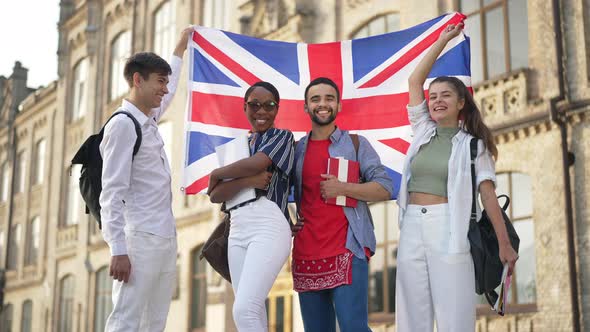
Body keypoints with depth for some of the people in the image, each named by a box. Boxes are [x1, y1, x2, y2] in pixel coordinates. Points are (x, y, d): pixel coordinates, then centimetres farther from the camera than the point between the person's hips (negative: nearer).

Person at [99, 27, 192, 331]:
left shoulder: (149, 120, 15)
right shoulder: (122, 125, -8)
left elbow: (168, 94, 39)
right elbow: (112, 193, -14)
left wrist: (180, 49, 49)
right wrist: (118, 250, -20)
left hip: (166, 239, 9)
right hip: (139, 240, -9)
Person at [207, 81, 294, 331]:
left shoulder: (282, 137, 8)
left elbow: (256, 163, -13)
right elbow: (215, 196, 8)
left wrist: (217, 174, 4)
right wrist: (247, 181, -10)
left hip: (268, 225, -6)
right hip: (237, 229, 6)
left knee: (244, 310, -18)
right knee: (253, 312, 5)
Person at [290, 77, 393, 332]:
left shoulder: (356, 144, 5)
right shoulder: (296, 150, 14)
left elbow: (385, 188, -2)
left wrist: (342, 188, -13)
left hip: (347, 251, -4)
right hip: (306, 254, 4)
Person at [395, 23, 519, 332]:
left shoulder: (473, 145, 5)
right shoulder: (423, 131, 14)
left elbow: (488, 195, 0)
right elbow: (414, 80, 11)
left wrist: (504, 244, -5)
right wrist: (443, 40, 11)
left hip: (448, 228, -4)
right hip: (412, 227, 4)